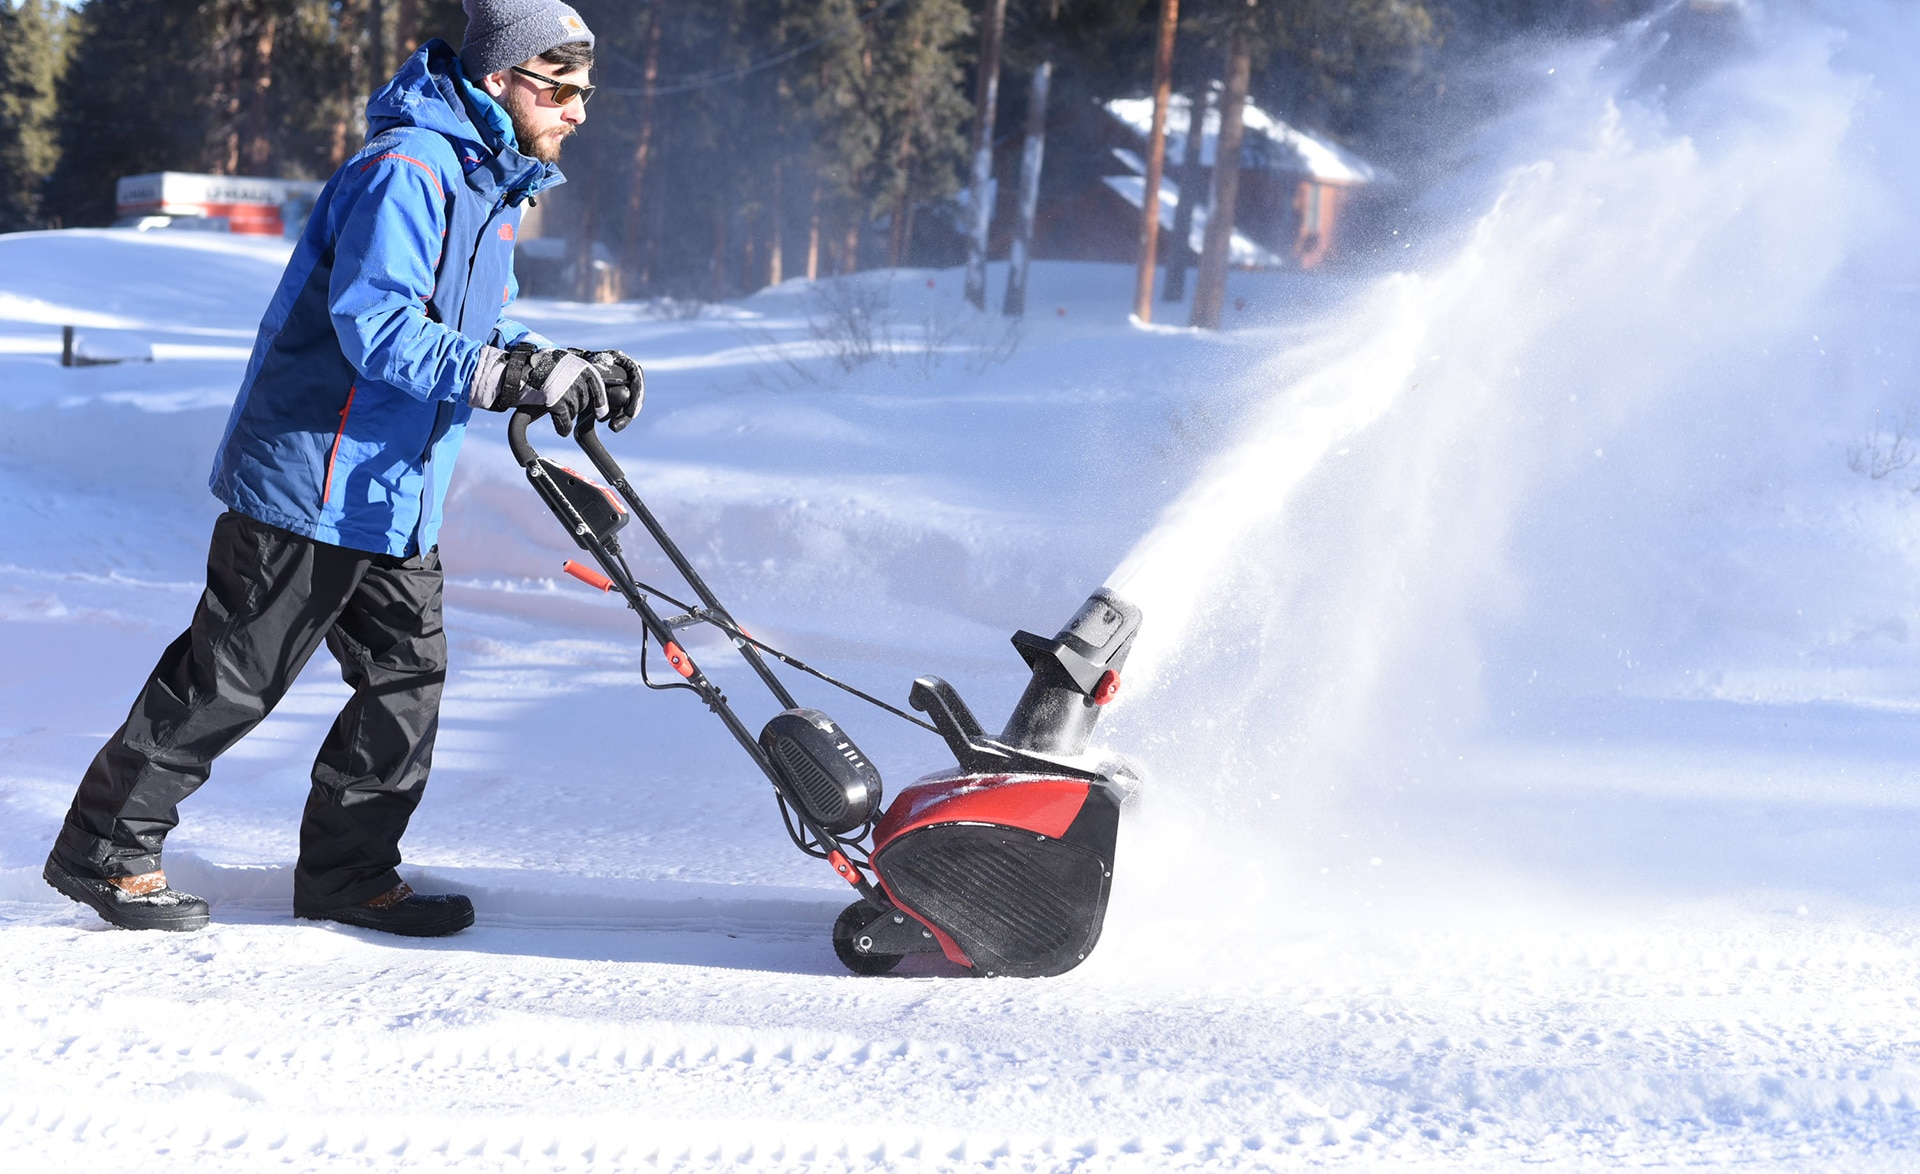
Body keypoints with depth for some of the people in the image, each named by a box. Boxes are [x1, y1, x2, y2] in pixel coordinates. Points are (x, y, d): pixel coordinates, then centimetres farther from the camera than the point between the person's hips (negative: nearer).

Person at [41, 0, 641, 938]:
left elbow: (481, 330, 17)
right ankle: (105, 848, 14)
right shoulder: (409, 168, -19)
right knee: (230, 679, 0)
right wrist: (521, 377, -31)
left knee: (408, 675, 8)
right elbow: (376, 329, -28)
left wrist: (573, 369, -1)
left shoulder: (489, 184, 14)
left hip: (391, 502, 10)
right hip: (312, 479, -10)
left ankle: (346, 873, 20)